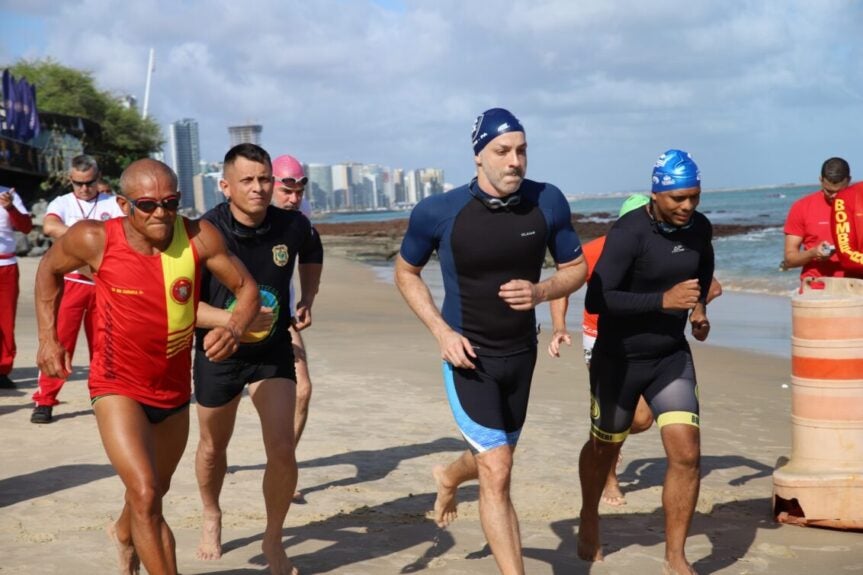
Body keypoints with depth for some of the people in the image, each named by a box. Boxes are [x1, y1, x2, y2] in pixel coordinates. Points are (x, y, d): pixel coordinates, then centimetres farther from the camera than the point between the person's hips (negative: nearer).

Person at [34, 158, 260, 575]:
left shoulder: (199, 238, -17)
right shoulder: (95, 240, -18)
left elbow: (246, 288, -7)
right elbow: (50, 268, 3)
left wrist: (234, 328, -28)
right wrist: (48, 337, -2)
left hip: (174, 388, 4)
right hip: (118, 388, -3)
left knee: (155, 490, 26)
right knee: (145, 494, -22)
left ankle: (124, 534, 60)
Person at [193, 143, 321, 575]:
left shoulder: (293, 225, -14)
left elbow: (311, 254, 13)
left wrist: (307, 300, 2)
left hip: (273, 350, 1)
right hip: (218, 351, 0)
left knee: (282, 449, -12)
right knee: (213, 447, 19)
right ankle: (212, 519, 48)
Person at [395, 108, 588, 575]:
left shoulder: (548, 202, -11)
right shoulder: (439, 212, -17)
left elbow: (576, 268, 2)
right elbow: (406, 273, 0)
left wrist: (541, 291, -21)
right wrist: (441, 331, -13)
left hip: (520, 353, 4)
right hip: (468, 356, -4)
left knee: (494, 460, 25)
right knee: (497, 475, -13)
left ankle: (448, 477, 60)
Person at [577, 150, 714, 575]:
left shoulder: (699, 228, -2)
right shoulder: (629, 233, -23)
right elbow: (596, 300, -30)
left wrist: (699, 305, 9)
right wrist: (664, 300, -34)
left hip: (672, 357, 4)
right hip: (619, 360, -4)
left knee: (687, 454, -9)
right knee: (604, 448, 17)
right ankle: (589, 523, 46)